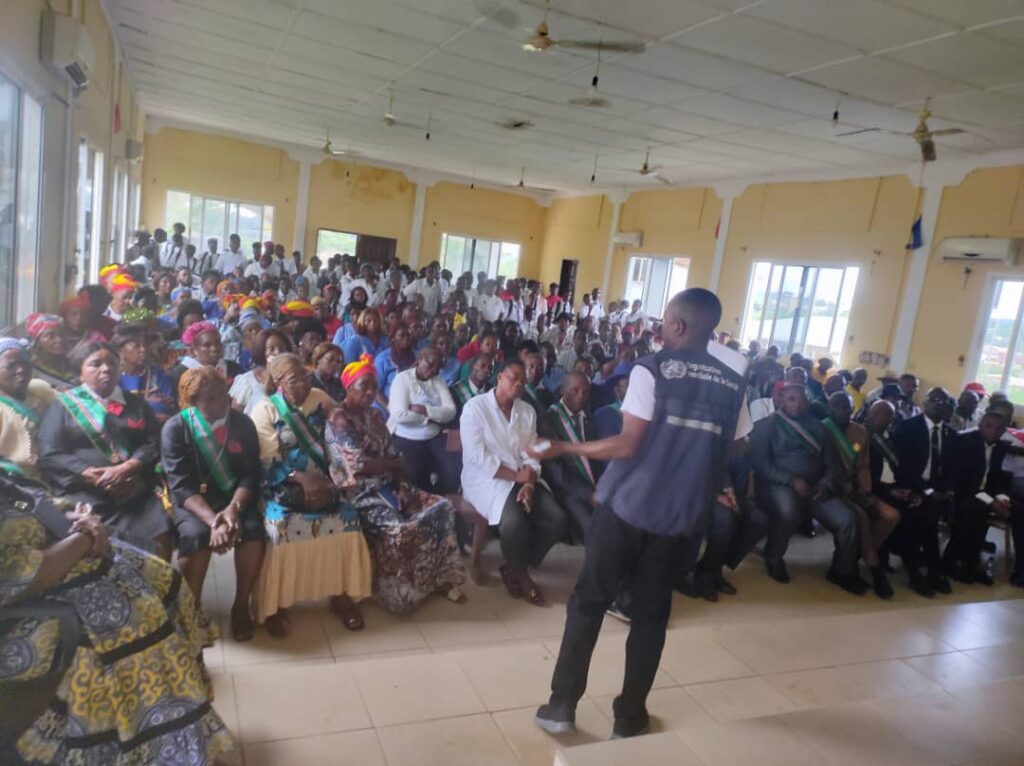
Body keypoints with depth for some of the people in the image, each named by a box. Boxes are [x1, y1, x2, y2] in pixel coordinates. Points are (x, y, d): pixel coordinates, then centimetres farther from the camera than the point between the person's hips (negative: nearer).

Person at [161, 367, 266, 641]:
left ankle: (241, 606, -7)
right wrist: (212, 520, -29)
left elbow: (250, 474, -4)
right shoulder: (175, 428, -9)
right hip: (192, 501, -2)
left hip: (234, 497, 2)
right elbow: (181, 486, -15)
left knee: (254, 531, -27)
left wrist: (234, 508, -24)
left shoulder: (243, 423, -1)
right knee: (195, 536, -32)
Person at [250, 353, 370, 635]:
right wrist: (300, 479, -23)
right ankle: (275, 604, -10)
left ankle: (341, 595, -3)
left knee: (347, 518, -20)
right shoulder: (265, 410, -5)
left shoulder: (319, 399, 5)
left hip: (319, 482, 3)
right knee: (282, 526, -29)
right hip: (281, 487, -3)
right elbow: (268, 464, -11)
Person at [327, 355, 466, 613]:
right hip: (360, 493, -8)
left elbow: (392, 454, 10)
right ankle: (399, 592, -4)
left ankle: (439, 579, 0)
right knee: (400, 528, -30)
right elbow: (359, 465, -20)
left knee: (441, 507, -7)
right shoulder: (339, 420, -12)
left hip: (387, 485, 8)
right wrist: (398, 462, -6)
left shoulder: (374, 415, 14)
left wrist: (401, 485, -7)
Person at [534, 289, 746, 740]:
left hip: (627, 506, -4)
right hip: (679, 514, 4)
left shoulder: (652, 369, -11)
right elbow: (726, 454, 10)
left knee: (588, 603, 9)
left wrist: (566, 448, -7)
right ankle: (630, 717, 22)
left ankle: (561, 706, 16)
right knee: (651, 615, 13)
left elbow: (628, 445, -16)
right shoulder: (733, 385, 4)